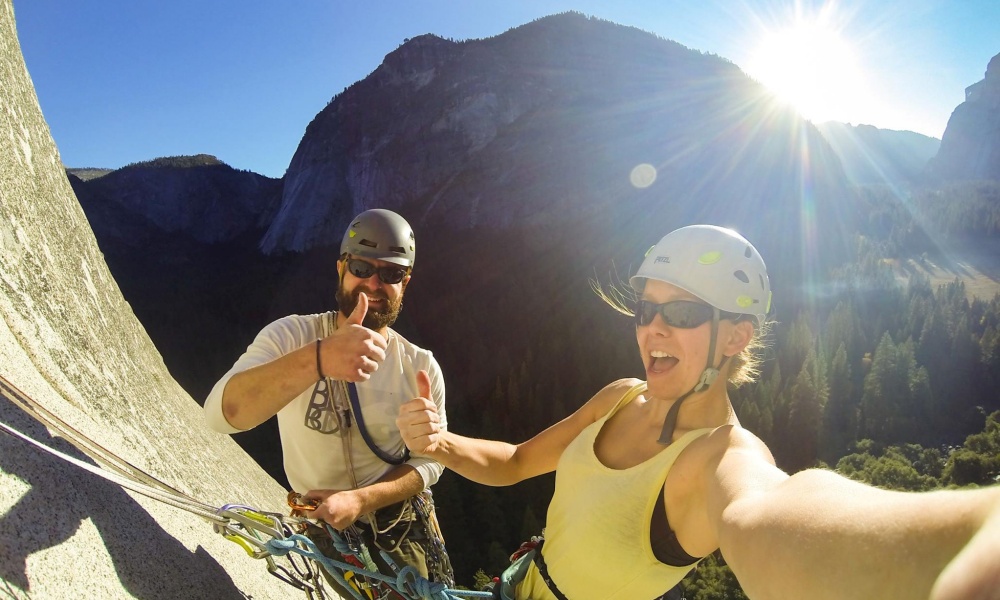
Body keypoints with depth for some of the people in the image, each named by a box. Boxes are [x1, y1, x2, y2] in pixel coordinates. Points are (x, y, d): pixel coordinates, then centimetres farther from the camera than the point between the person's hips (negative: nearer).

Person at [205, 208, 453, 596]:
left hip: (405, 526, 2)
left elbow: (429, 461, -9)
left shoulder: (421, 367, -13)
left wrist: (360, 500, -26)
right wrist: (318, 358, -53)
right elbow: (223, 413, -35)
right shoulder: (290, 336, -18)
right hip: (326, 527, -1)